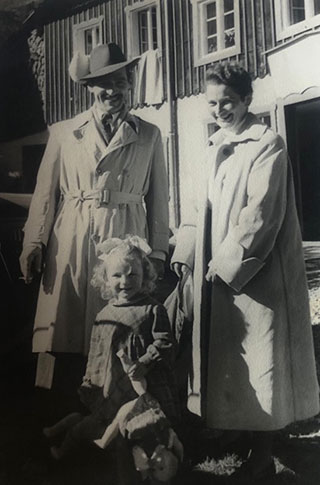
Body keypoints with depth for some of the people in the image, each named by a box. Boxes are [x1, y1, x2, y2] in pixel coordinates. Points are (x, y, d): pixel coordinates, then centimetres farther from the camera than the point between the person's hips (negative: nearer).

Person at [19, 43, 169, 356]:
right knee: (61, 329, -1)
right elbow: (45, 192, 8)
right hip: (71, 244, 1)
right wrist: (34, 242, -1)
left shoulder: (149, 136, 10)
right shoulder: (64, 133, 10)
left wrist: (157, 252, 6)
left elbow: (158, 199, 10)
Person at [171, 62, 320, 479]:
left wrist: (229, 262, -17)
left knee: (259, 361, 1)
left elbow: (262, 214, -17)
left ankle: (262, 454, 12)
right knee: (225, 356, 13)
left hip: (255, 273, -7)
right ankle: (232, 426, 27)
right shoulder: (217, 146, 15)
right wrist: (186, 251, 7)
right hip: (219, 272, 7)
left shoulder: (267, 144, -9)